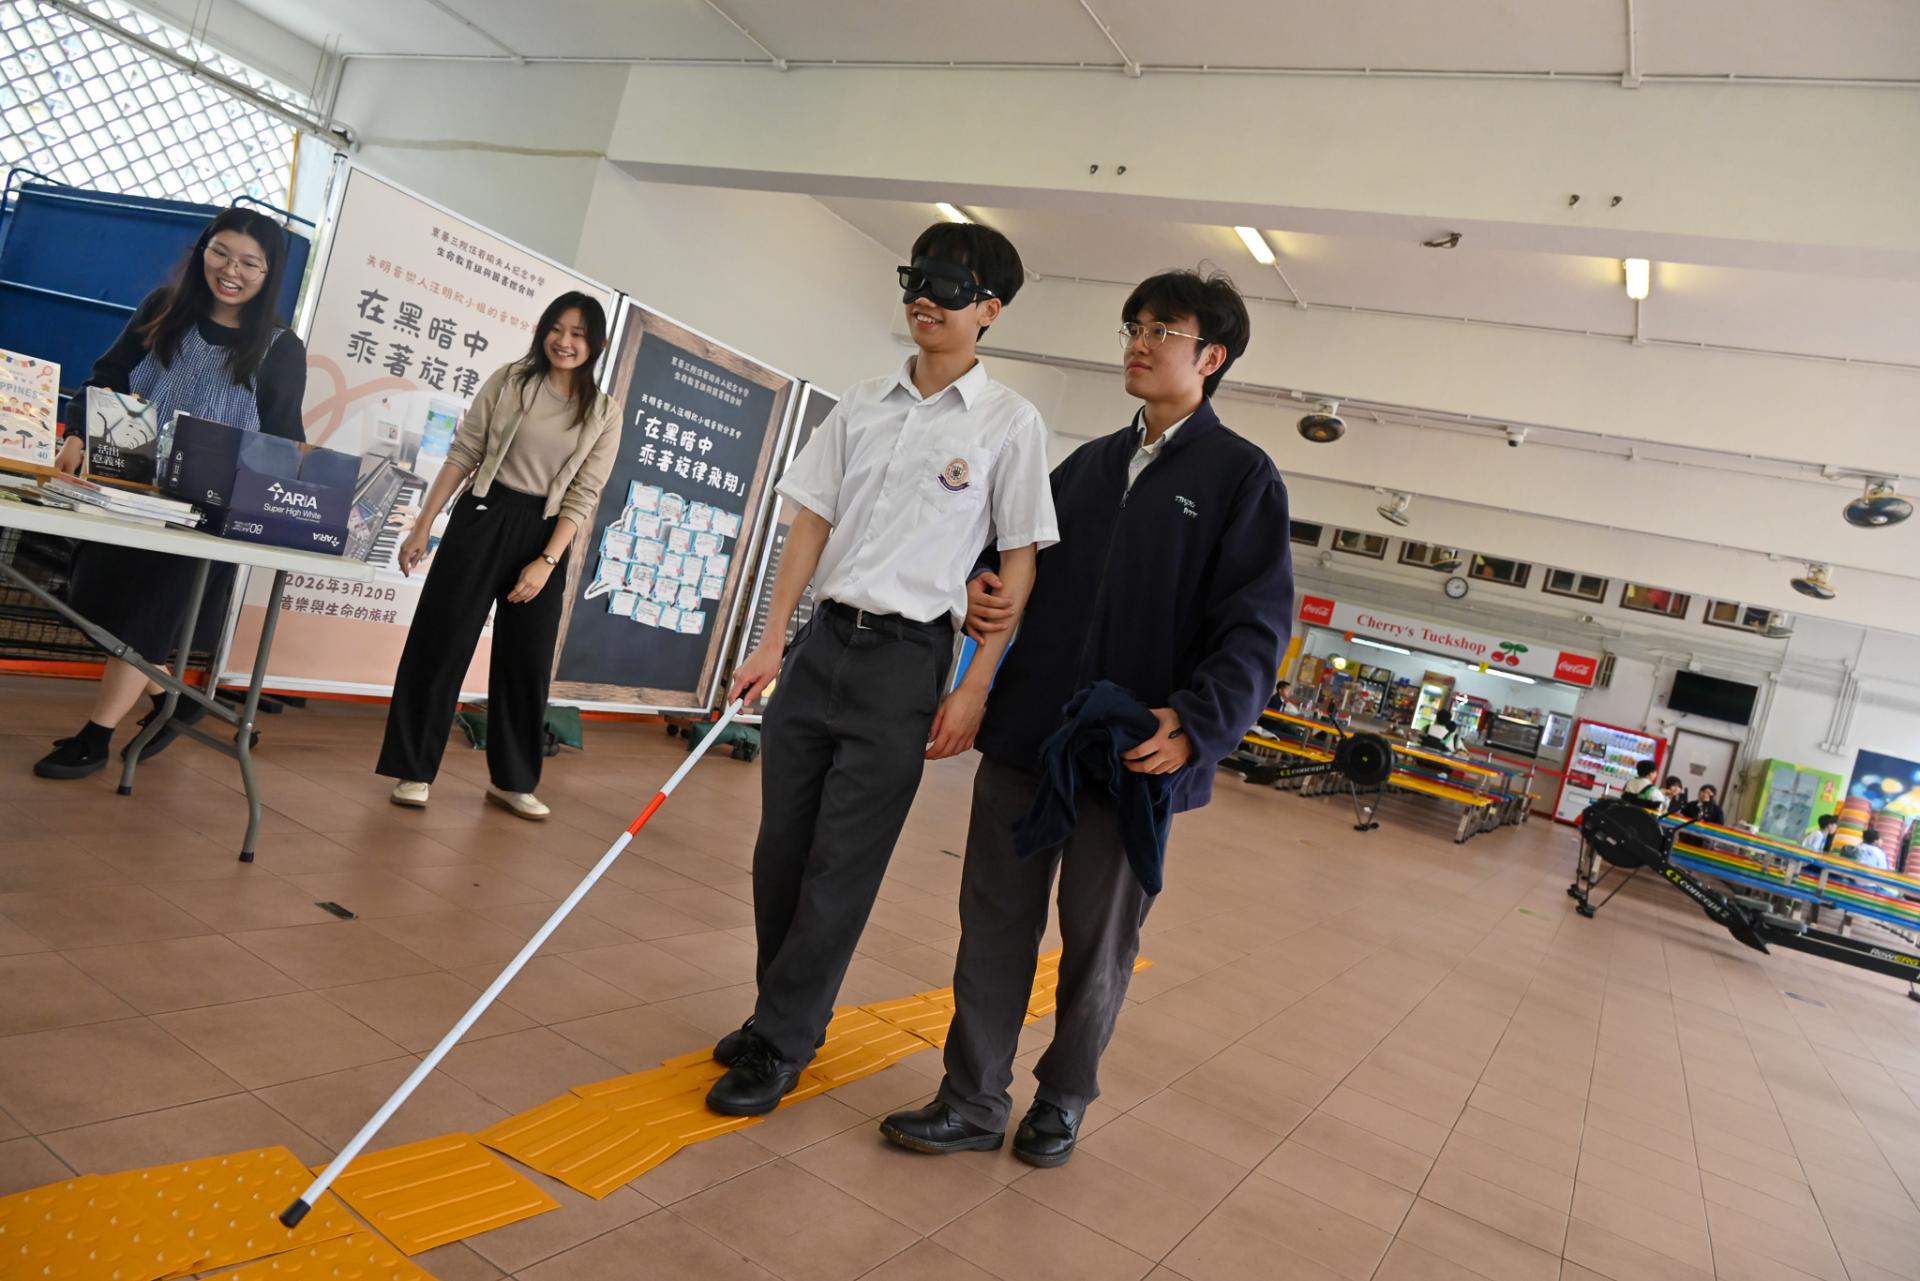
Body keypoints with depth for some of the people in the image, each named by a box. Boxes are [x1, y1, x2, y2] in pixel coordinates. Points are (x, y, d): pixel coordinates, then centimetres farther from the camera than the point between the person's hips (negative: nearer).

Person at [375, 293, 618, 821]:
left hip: (543, 536, 1)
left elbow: (583, 496, -4)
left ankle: (511, 780, 20)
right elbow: (463, 454, 0)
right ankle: (414, 771, 12)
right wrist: (422, 526, -1)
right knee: (441, 643, 1)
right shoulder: (509, 380, -1)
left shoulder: (603, 414, 0)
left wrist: (546, 562, -12)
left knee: (527, 660, 7)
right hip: (482, 520, -1)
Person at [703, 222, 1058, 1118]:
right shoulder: (860, 407, 10)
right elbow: (811, 526, 11)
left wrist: (974, 690, -8)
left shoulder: (1010, 423, -2)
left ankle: (778, 1047, 13)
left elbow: (1019, 564, -3)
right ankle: (784, 1015, 28)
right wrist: (773, 641, 4)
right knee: (781, 847, 9)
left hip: (906, 658, -4)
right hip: (823, 640, 5)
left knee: (842, 867, 0)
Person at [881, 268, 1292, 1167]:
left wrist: (1197, 723, -23)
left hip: (1136, 753, -4)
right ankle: (973, 1102, 22)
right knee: (995, 922, 8)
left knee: (1099, 943, 11)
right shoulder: (1087, 465, 15)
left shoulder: (1242, 475, -1)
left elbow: (1255, 623, -9)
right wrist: (985, 595, -1)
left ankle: (1063, 1100, 31)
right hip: (1024, 736, 5)